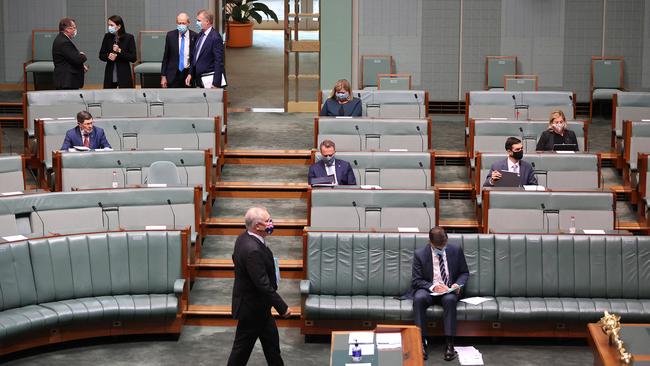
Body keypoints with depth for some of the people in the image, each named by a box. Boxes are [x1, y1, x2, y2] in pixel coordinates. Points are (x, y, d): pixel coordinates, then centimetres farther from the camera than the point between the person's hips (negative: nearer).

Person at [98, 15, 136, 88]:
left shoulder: (129, 38, -5)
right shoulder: (107, 37, 4)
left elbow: (133, 58, -7)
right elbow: (101, 55, 9)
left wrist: (119, 51, -18)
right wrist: (108, 56, -12)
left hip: (124, 76, -3)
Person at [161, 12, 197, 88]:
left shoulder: (194, 36, -1)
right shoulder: (170, 35, 2)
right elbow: (165, 57, 6)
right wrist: (163, 76, 2)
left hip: (189, 74, 0)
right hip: (173, 75, 0)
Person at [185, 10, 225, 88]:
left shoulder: (215, 38, -16)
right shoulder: (200, 35, 9)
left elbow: (219, 62, -18)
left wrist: (216, 84, -20)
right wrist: (190, 74, 14)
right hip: (198, 80, 8)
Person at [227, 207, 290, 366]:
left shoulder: (244, 238, -4)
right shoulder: (253, 250, -33)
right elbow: (263, 285, -29)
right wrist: (282, 308, -22)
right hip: (252, 307, -10)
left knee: (271, 340, 19)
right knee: (243, 346, 7)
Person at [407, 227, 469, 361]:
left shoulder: (456, 251, 1)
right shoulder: (419, 254, -4)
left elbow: (464, 273, 11)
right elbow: (416, 280, -3)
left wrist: (458, 284, -11)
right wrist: (433, 286, -21)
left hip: (449, 290, 1)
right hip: (428, 290, -1)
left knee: (449, 299, -36)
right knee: (419, 298, -36)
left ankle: (449, 344, -35)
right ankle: (422, 341, -33)